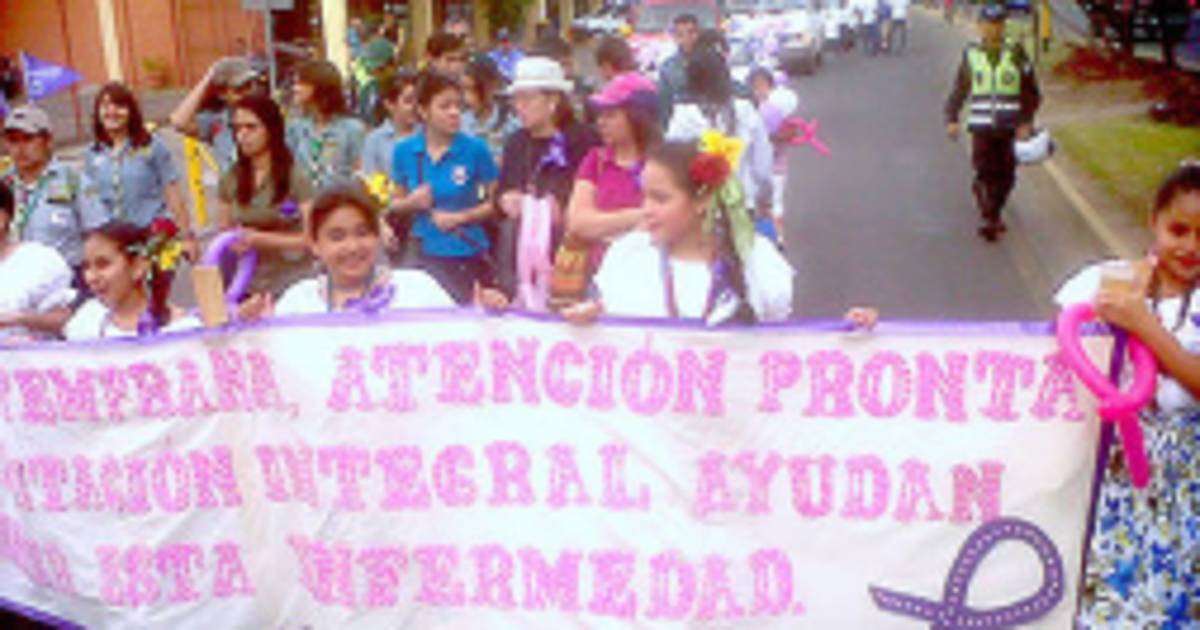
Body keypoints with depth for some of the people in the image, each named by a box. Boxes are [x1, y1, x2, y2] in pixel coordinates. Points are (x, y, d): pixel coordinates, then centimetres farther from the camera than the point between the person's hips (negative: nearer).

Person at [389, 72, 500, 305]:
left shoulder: (475, 149, -7)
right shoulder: (404, 151, 0)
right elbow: (396, 204, 12)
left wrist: (461, 217, -14)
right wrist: (412, 203, -8)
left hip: (469, 256, -2)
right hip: (425, 255, 2)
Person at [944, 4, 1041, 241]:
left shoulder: (1016, 54, 2)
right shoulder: (971, 55, 4)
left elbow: (1031, 92, 5)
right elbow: (958, 91, 11)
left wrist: (1026, 121, -5)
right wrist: (951, 119, 1)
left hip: (1010, 127, 0)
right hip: (982, 126, 0)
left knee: (1005, 176, 4)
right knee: (985, 173, -8)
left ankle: (992, 211, 26)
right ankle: (990, 220, 0)